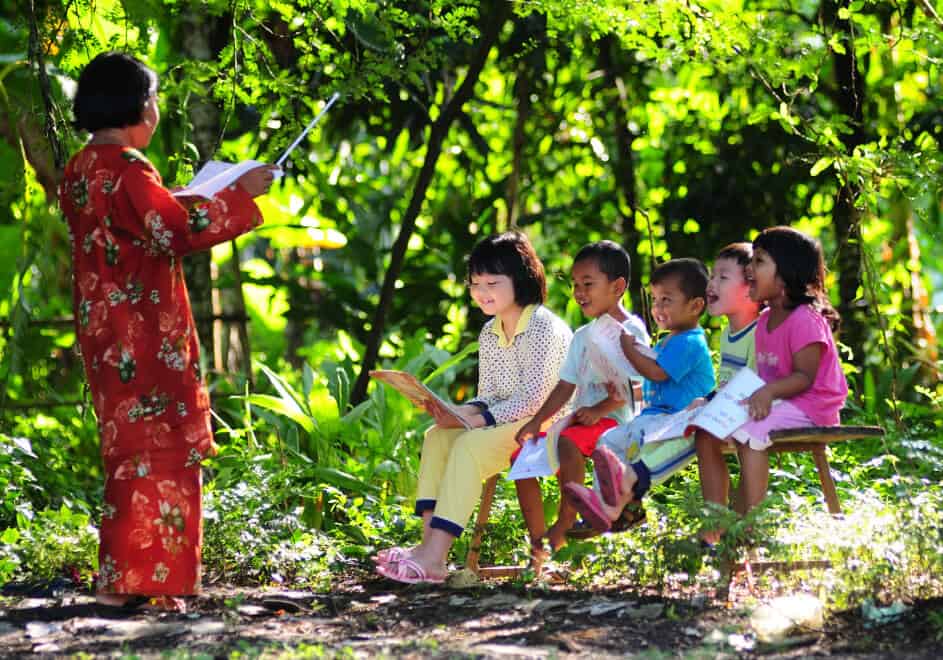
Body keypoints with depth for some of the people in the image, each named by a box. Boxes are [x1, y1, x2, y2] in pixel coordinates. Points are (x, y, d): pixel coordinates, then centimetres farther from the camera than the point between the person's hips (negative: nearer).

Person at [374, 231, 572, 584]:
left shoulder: (545, 328, -15)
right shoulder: (489, 334, 12)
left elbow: (532, 398, -20)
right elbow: (488, 396, 10)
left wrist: (477, 420, -24)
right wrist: (462, 411, -13)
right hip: (503, 420, 9)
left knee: (469, 445, -28)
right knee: (437, 436, -11)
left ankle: (434, 557, -36)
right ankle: (429, 542, -23)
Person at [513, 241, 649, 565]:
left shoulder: (631, 331, -3)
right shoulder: (582, 337, 21)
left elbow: (635, 386, -13)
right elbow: (566, 386, 16)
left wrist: (600, 410, -24)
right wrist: (537, 421, 1)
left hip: (615, 421, -9)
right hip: (581, 419, 9)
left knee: (568, 443, -36)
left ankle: (561, 531, -32)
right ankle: (537, 541, -9)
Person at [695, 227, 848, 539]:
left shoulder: (805, 320, -15)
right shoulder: (765, 321, 13)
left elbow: (804, 376, -20)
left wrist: (769, 391, -35)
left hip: (809, 406, -9)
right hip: (777, 403, 9)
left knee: (749, 432, -34)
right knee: (706, 432, -4)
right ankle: (714, 528, -6)